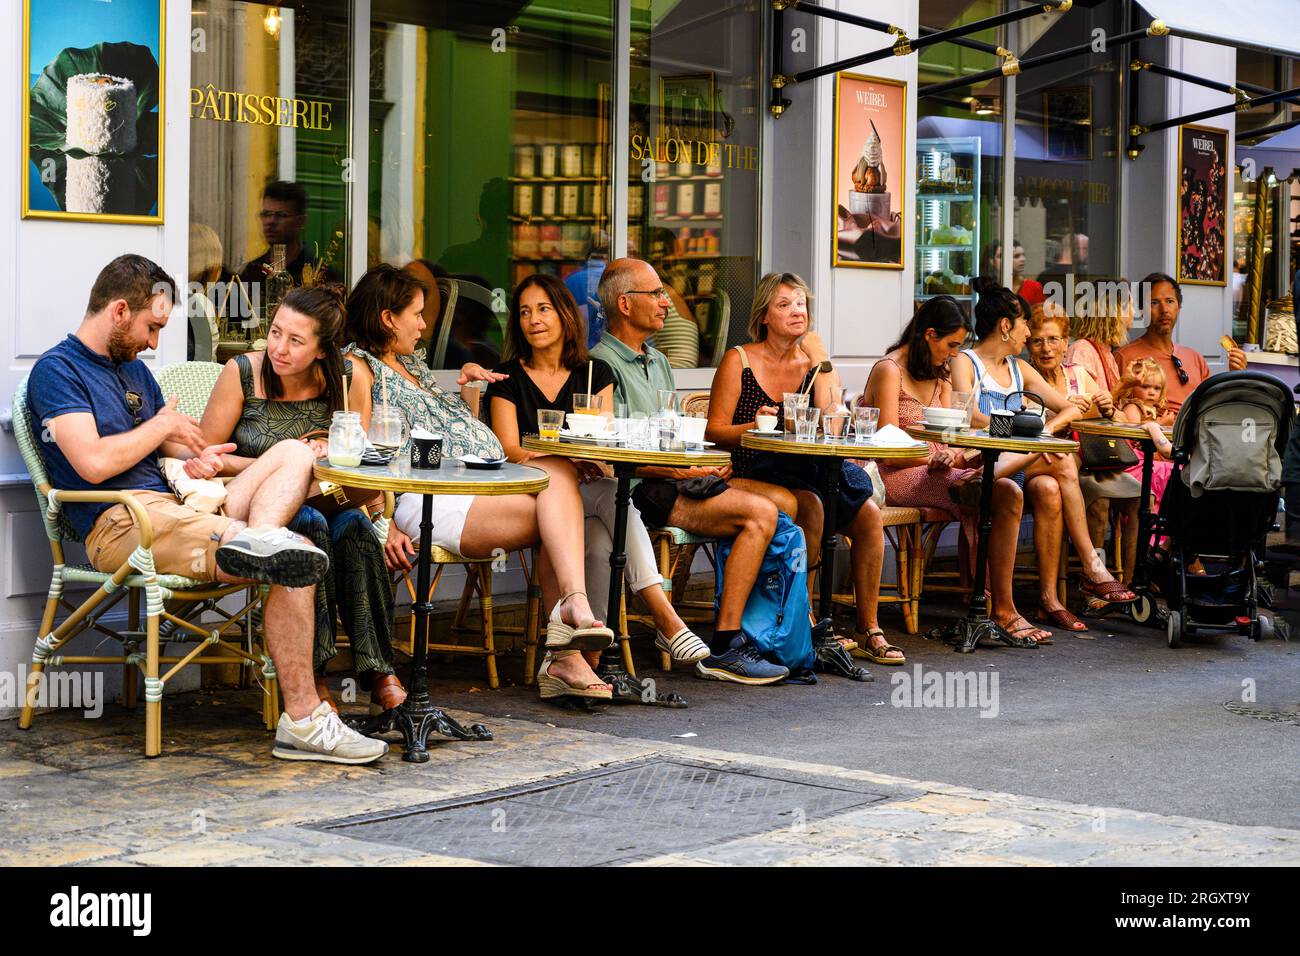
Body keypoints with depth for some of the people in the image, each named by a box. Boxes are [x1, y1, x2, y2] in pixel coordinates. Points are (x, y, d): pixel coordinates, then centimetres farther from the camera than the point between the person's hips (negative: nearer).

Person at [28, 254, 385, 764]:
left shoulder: (133, 369, 26)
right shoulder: (56, 370, -3)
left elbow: (168, 444, 29)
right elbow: (94, 463, -17)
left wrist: (197, 457, 4)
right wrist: (163, 424, -1)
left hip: (175, 508, 9)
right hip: (121, 524, -9)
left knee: (294, 453, 0)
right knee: (297, 559, -24)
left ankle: (258, 540, -32)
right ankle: (302, 720, -25)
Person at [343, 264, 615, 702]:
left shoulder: (413, 363, 29)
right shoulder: (358, 367, 2)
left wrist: (469, 386, 16)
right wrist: (385, 526, -19)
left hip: (480, 481, 8)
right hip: (425, 498, -8)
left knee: (558, 469, -22)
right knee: (559, 516, -22)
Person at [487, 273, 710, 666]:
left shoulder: (595, 373, 14)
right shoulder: (508, 379, 8)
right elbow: (509, 450, -4)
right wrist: (568, 463, -22)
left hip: (584, 487, 3)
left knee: (600, 542, -35)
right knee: (615, 494, -33)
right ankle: (666, 620, -42)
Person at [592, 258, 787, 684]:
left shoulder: (658, 361, 25)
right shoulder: (603, 365, -4)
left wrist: (705, 463, 6)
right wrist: (677, 470, -19)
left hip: (677, 481, 8)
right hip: (642, 491, -8)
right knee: (759, 513, -24)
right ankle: (724, 646, -23)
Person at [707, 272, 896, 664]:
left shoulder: (811, 362, 12)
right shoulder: (740, 360, 1)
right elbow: (714, 432, -3)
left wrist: (820, 366, -4)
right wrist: (755, 427, -21)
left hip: (803, 475, 4)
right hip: (749, 476, -4)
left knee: (868, 514, -21)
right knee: (807, 506, -34)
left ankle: (868, 629, -9)